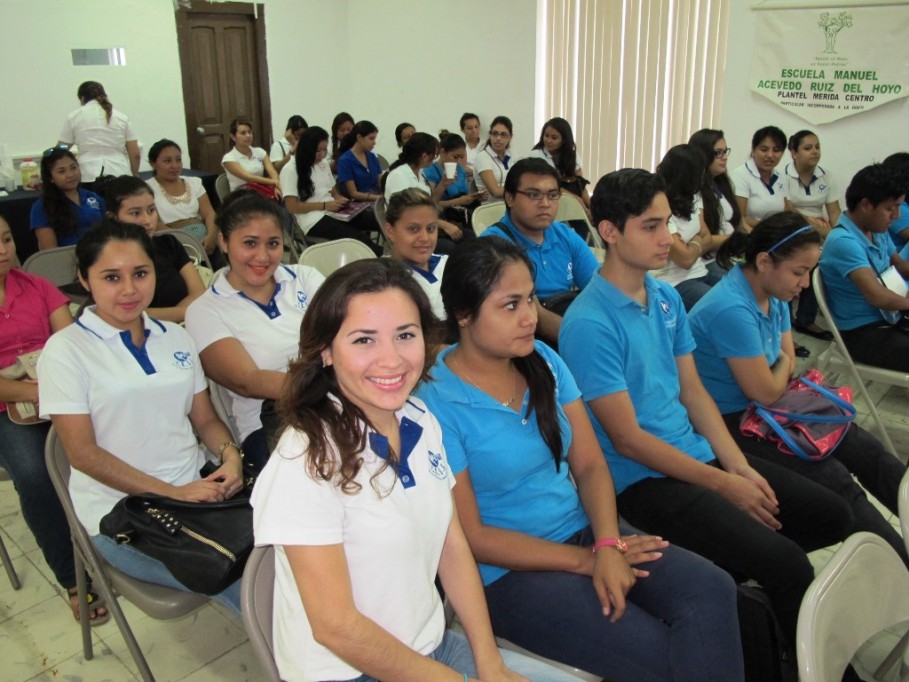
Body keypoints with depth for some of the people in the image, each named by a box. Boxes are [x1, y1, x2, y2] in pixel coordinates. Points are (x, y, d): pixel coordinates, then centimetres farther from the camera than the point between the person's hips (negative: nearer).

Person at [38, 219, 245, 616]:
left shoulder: (176, 337, 10)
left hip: (197, 490, 5)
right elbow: (82, 452, -10)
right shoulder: (66, 350, -6)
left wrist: (230, 455, -10)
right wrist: (172, 492, -17)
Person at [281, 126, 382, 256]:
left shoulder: (324, 164, 19)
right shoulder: (290, 170, -3)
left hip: (334, 213, 7)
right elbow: (292, 206, -9)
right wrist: (325, 205, -15)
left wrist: (340, 200, 1)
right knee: (358, 238, -33)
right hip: (314, 221, -7)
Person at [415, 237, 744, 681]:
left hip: (583, 528, 6)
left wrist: (607, 545, -15)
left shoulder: (544, 361, 4)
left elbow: (589, 464, 4)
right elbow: (470, 536, -13)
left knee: (712, 590, -17)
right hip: (509, 572, -6)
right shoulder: (435, 402, -15)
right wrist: (587, 560, -14)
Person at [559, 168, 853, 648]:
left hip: (699, 453, 9)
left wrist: (740, 466, -3)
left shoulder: (667, 298, 7)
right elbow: (628, 439, -17)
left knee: (833, 517, 7)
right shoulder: (588, 324, -19)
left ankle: (723, 571, 15)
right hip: (643, 479, -8)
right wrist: (723, 484, -13)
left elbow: (693, 392, 11)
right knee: (786, 565, -19)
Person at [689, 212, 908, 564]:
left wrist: (783, 366, -13)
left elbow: (787, 364, 10)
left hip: (761, 411, 9)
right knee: (833, 479, -18)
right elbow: (766, 391, -21)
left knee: (866, 450, 3)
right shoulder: (731, 310, -28)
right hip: (732, 424, -9)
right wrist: (784, 363, -1)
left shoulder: (774, 294, 2)